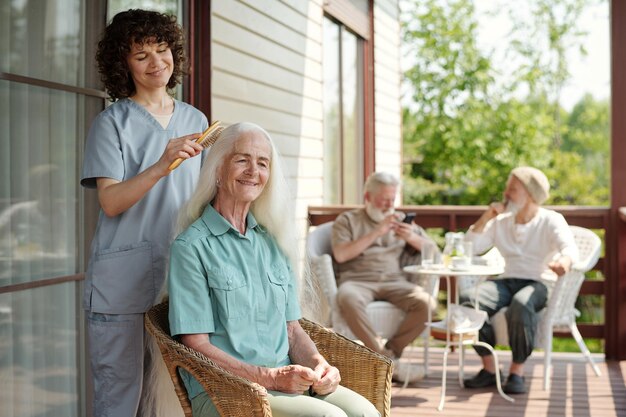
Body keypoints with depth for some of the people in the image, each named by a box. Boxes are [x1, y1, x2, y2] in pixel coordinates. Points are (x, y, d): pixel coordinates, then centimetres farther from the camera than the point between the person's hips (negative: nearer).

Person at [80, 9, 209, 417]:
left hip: (178, 276, 4)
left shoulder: (195, 120, 13)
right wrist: (161, 166, -26)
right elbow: (110, 201, -11)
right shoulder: (112, 122, 0)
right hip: (122, 280, -4)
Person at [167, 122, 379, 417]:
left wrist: (317, 363, -4)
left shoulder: (273, 242, 15)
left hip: (287, 381, 6)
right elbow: (197, 346, -8)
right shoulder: (191, 246, -4)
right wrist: (270, 377, -18)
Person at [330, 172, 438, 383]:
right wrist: (375, 233, -5)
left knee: (426, 302, -28)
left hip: (394, 282, 3)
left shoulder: (401, 221, 25)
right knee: (348, 298, -39)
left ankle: (390, 352, -12)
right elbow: (340, 255, -3)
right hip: (358, 281, -3)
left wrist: (412, 238, -2)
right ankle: (390, 362, -29)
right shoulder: (347, 220, 15)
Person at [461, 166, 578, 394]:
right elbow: (469, 248, 9)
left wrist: (564, 261, -42)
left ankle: (517, 371, -24)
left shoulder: (551, 220, 2)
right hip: (507, 282, 4)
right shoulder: (501, 221, 16)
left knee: (521, 304, -41)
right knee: (467, 298, -27)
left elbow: (570, 248, -18)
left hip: (539, 284, -4)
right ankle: (489, 368, -16)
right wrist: (486, 216, 2)